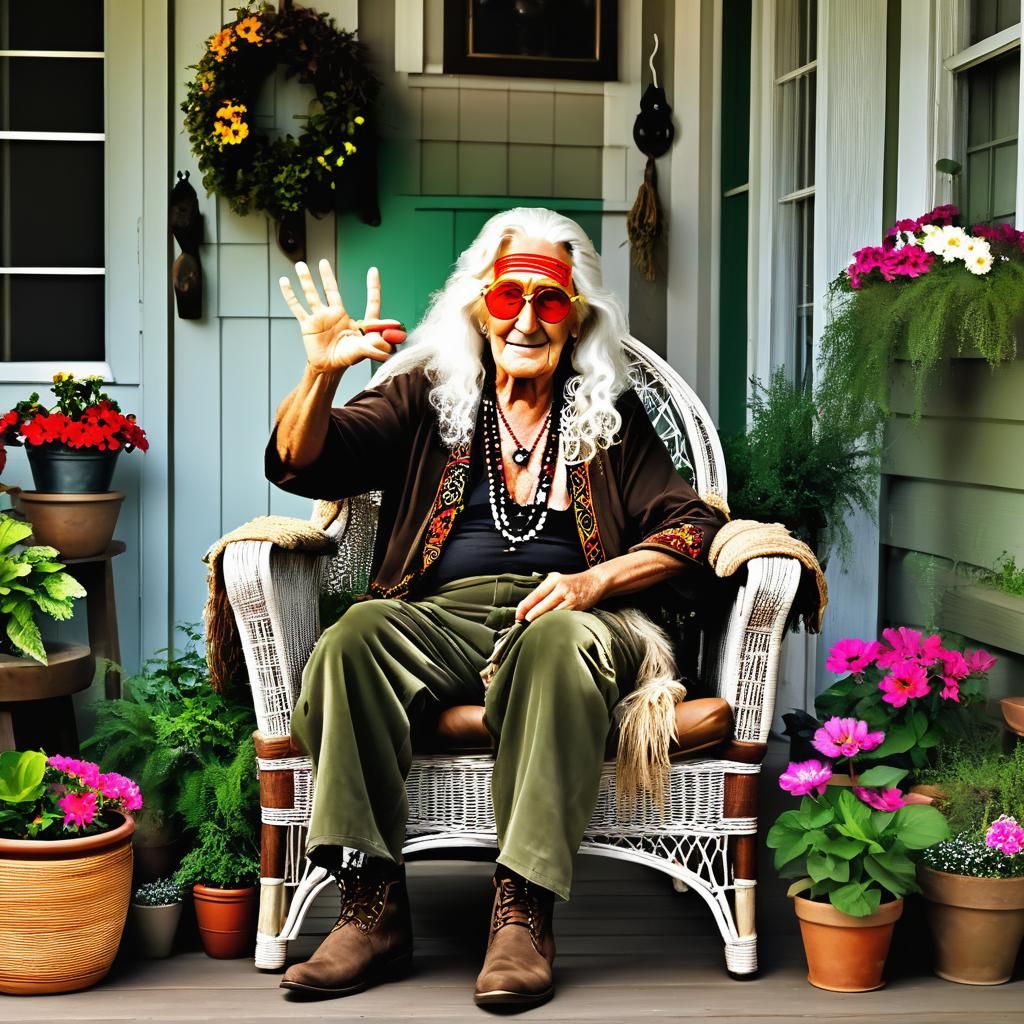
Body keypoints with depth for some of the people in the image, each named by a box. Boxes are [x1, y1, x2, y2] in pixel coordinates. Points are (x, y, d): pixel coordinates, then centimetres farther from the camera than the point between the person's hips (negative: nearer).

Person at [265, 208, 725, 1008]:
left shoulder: (612, 415, 18)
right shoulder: (426, 397, 17)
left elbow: (691, 527, 9)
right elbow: (301, 465, 6)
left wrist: (592, 581, -9)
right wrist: (323, 374, -14)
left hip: (565, 617, -1)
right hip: (440, 619, 1)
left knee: (557, 639, -38)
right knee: (358, 634, -32)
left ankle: (523, 913, -37)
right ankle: (373, 910, -32)